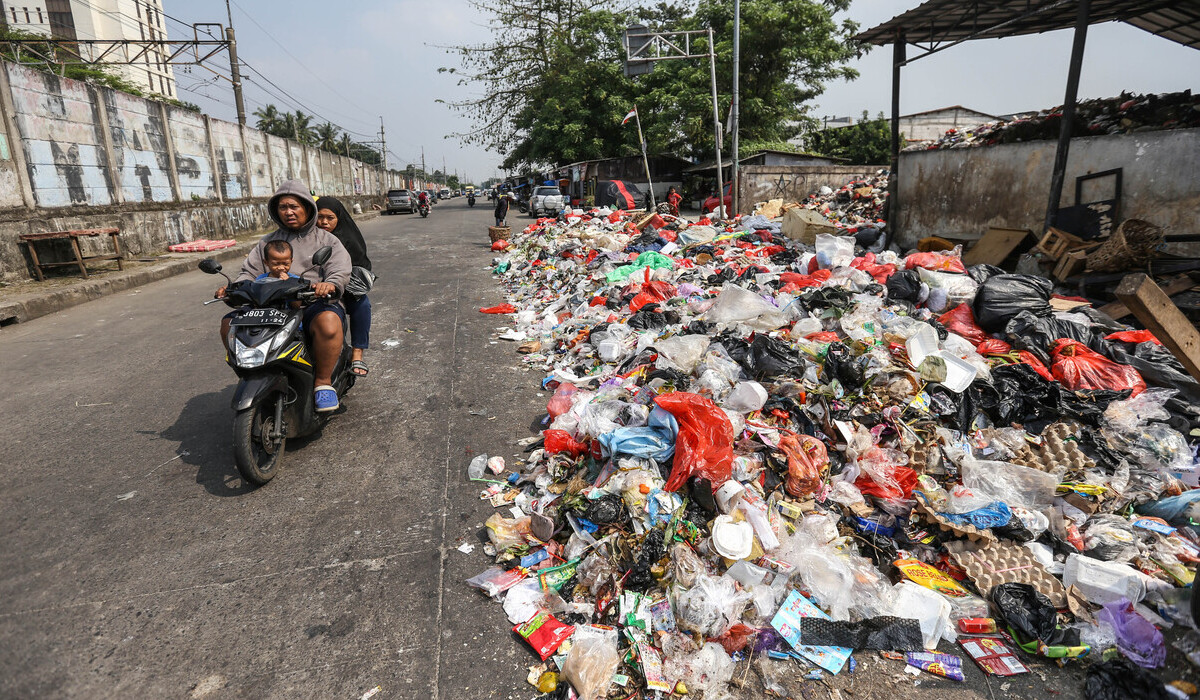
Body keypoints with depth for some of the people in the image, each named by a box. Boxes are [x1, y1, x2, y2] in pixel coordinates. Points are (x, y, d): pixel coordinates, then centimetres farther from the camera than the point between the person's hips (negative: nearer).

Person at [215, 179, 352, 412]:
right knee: (229, 322, -15)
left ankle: (323, 380, -23)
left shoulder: (326, 240, 12)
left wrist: (330, 284, -29)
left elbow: (340, 268, -5)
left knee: (328, 322, -39)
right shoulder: (267, 242, 24)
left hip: (314, 304, -5)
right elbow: (250, 272, 16)